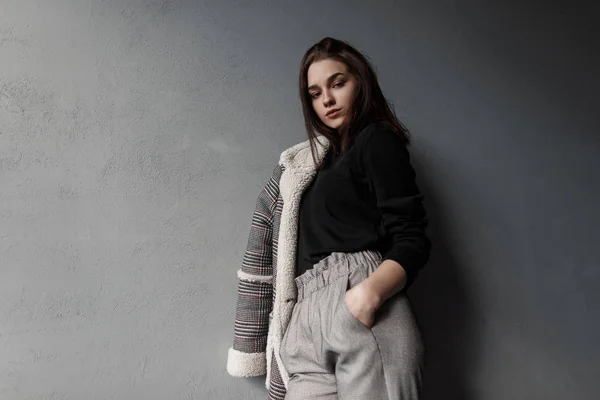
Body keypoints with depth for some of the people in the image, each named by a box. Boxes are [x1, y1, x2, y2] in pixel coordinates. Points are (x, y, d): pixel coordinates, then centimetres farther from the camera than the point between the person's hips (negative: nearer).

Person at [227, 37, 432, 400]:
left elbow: (412, 240, -5)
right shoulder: (304, 165, 24)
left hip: (366, 313, -5)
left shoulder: (378, 140, 4)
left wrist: (369, 293, -23)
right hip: (302, 322, 6)